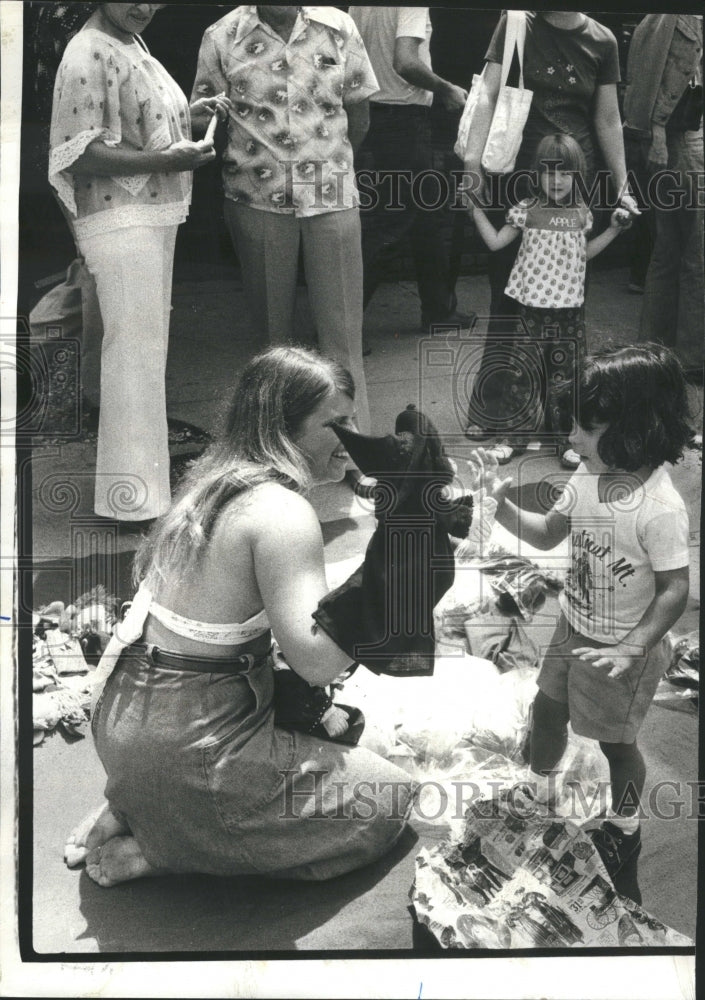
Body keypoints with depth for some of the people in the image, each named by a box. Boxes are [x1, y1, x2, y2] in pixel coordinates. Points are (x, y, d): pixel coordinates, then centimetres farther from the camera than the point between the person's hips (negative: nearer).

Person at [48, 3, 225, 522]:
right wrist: (168, 160, -25)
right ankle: (132, 491, -2)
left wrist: (188, 112, 10)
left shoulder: (131, 43, 13)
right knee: (134, 347, -8)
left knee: (149, 339, 20)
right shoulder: (89, 55, -17)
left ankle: (150, 441, 36)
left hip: (154, 217, 10)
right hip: (120, 222, -10)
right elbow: (80, 153, -22)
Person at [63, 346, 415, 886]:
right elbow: (318, 661, -24)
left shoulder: (214, 479, 8)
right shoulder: (282, 512, -19)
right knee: (390, 799, 3)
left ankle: (127, 812, 14)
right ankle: (152, 850, -1)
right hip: (182, 749, -9)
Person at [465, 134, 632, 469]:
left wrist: (613, 230, 12)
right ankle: (513, 435, 16)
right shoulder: (527, 209, -3)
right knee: (522, 373, 2)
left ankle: (563, 438, 19)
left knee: (564, 376, 7)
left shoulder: (581, 213, 6)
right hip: (529, 305, -2)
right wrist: (475, 209, -7)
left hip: (568, 308, 2)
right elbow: (495, 242, -2)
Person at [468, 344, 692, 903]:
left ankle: (625, 825, 40)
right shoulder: (587, 479, -9)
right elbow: (547, 534, 5)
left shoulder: (661, 510, -30)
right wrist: (501, 504, -10)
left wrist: (631, 649, -29)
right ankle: (540, 789, 49)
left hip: (624, 649, -7)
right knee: (548, 710, 22)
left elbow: (674, 591, -24)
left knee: (616, 742, 13)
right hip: (574, 629, 7)